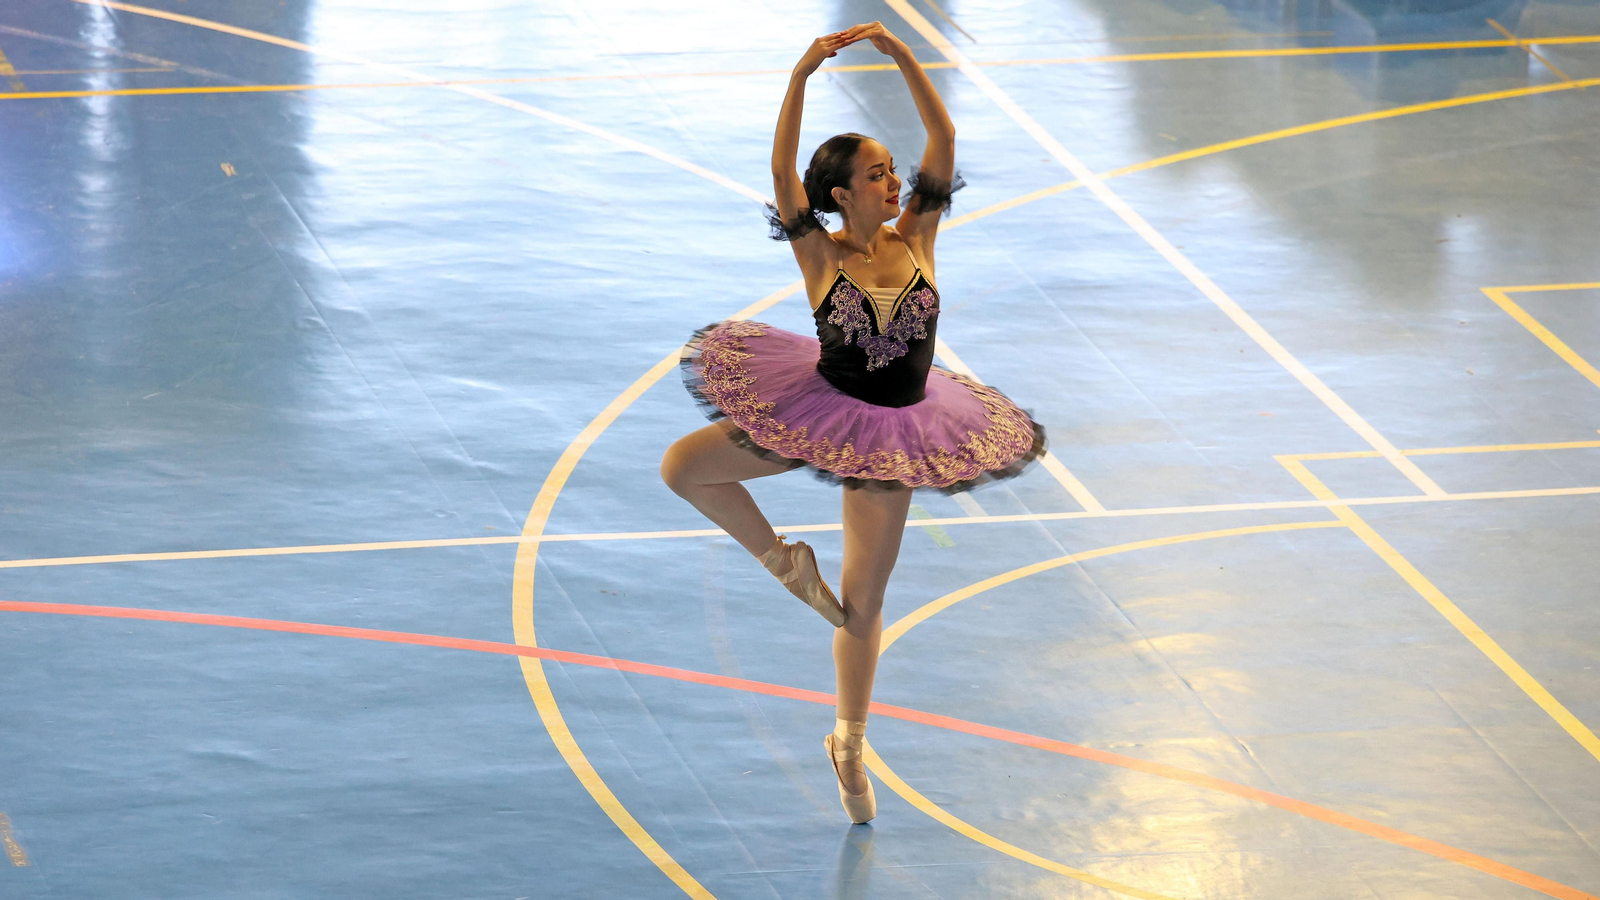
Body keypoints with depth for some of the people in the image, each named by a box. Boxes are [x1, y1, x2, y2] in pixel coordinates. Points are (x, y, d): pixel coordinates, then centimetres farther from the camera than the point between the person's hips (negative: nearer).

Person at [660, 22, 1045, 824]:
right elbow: (782, 169, -28)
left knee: (863, 604, 10)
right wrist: (802, 76, -37)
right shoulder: (821, 254, -14)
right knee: (683, 467, -18)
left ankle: (849, 743, 29)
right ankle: (783, 561, 4)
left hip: (890, 433, 1)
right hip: (817, 413, -1)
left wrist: (903, 58, -24)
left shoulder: (915, 239, -8)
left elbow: (944, 138, -14)